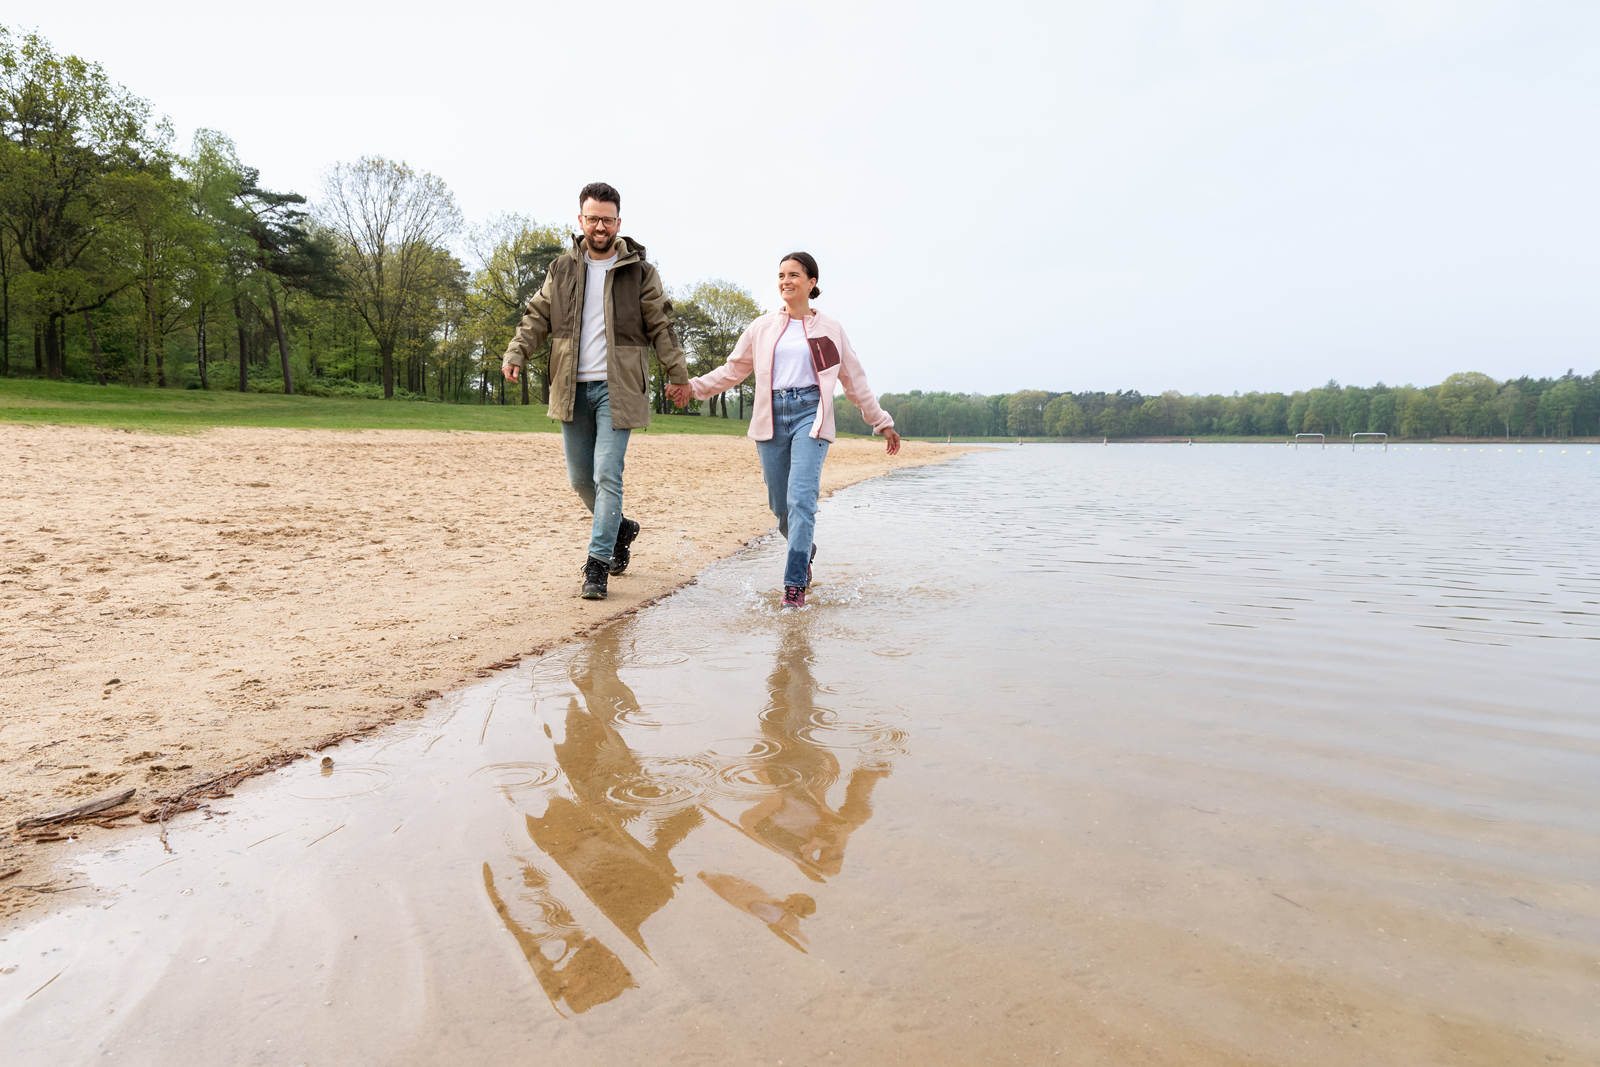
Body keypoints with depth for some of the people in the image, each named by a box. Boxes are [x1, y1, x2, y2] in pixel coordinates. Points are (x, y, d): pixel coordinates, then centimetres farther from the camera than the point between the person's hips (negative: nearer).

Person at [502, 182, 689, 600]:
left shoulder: (640, 272, 3)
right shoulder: (562, 269, 11)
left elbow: (661, 327, 4)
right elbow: (537, 317, 12)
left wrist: (679, 375, -3)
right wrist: (516, 353, -5)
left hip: (616, 389, -4)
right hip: (573, 389, 4)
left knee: (607, 475, -11)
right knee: (579, 478, 10)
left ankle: (597, 564, -4)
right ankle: (621, 529, 34)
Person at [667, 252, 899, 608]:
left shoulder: (830, 329, 10)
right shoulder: (762, 328, 13)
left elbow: (854, 380, 16)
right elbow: (732, 370, 18)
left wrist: (882, 422, 17)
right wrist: (692, 387, 6)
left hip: (810, 415, -2)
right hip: (772, 417, 3)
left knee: (800, 499, -17)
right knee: (780, 504, 5)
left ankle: (794, 584, -14)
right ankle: (804, 553, 36)